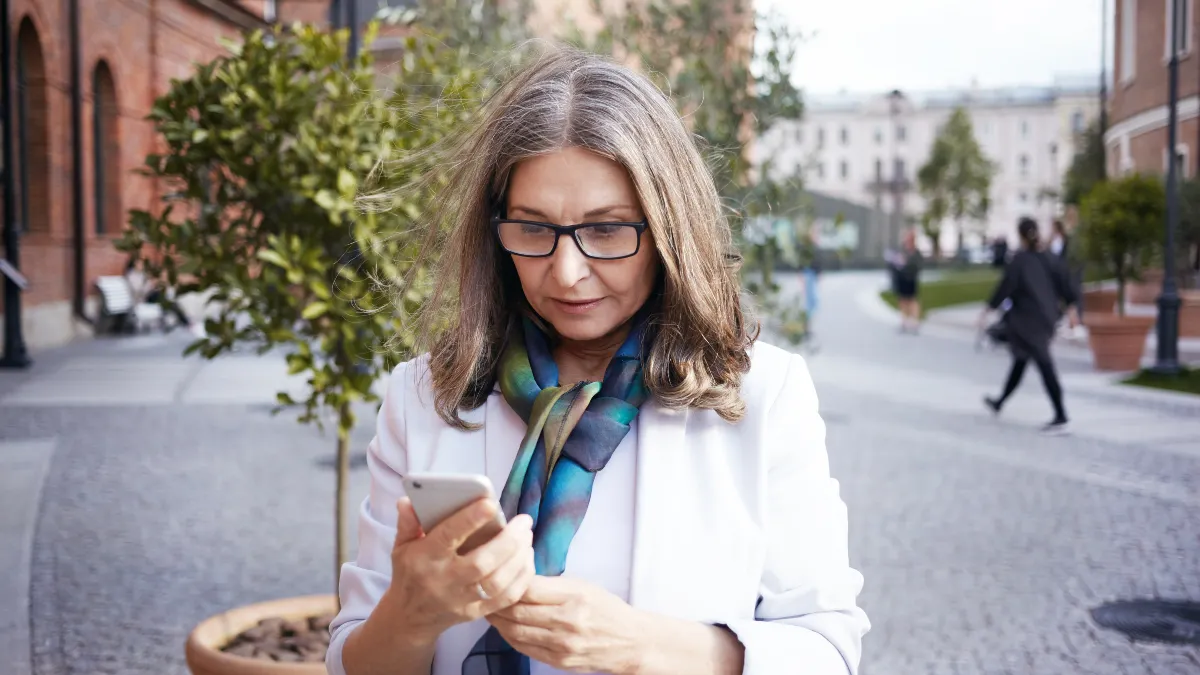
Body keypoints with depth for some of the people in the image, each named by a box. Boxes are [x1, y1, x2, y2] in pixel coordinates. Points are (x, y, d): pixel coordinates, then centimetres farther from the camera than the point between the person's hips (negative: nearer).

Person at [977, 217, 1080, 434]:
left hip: (1027, 321, -7)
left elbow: (1005, 287, -14)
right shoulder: (1049, 258, 5)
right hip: (1047, 317, 7)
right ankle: (999, 403, 35)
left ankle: (1061, 417, -10)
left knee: (1044, 364, -8)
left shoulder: (1019, 259, -13)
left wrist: (988, 310, -8)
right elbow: (1064, 283, 6)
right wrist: (1071, 309, 14)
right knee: (1020, 360, 20)